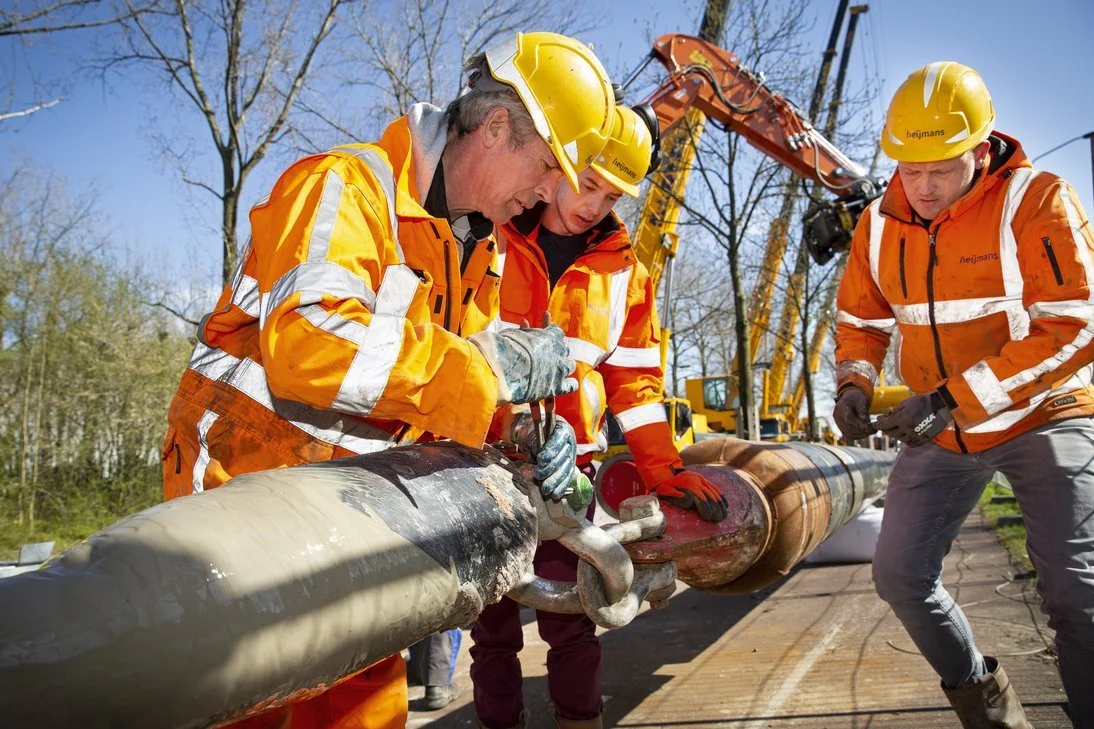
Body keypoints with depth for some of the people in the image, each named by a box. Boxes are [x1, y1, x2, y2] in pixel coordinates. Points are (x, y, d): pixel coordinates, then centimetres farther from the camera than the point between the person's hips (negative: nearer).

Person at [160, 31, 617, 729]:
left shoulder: (479, 246, 11)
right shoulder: (348, 185, -17)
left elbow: (453, 389, 13)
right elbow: (310, 338, -34)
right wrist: (494, 363, -30)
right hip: (246, 480, -7)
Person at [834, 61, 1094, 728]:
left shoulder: (1036, 200, -16)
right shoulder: (880, 224, -1)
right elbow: (861, 320, 12)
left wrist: (953, 398, -28)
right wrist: (854, 382, -9)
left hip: (1040, 417, -4)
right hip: (943, 433, 5)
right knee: (900, 573, 3)